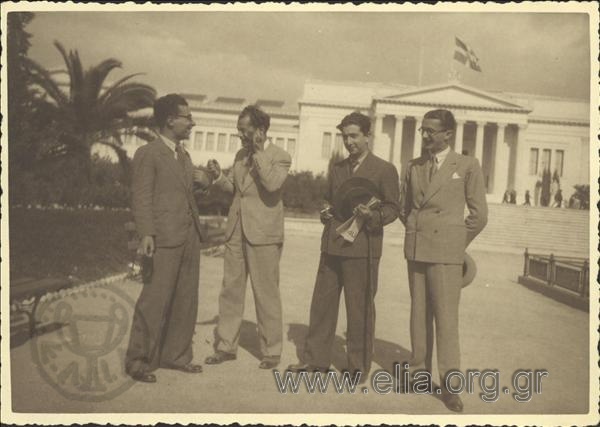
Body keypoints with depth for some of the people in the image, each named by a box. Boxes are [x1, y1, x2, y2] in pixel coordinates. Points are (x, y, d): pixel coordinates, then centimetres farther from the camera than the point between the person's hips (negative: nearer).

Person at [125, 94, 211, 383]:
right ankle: (137, 360, 4)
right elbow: (140, 197, -9)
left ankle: (176, 354, 21)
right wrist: (146, 234, -19)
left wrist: (201, 180, 7)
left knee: (186, 299, 10)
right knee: (155, 298, -7)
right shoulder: (148, 154, -5)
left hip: (190, 236, 8)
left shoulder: (183, 154, 20)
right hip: (165, 238, -8)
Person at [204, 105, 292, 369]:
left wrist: (259, 151, -19)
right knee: (230, 290, 9)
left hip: (263, 234, -6)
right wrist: (218, 176, 0)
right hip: (236, 231, 6)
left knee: (266, 294, 2)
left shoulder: (280, 156, -6)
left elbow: (272, 184, -24)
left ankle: (271, 351, 15)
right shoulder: (240, 155, 14)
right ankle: (226, 346, 21)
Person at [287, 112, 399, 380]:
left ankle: (358, 367, 15)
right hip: (332, 246, 5)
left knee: (359, 309, 2)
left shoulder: (384, 170, 1)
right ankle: (315, 359, 22)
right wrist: (325, 213, 5)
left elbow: (392, 208, 0)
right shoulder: (337, 169, 18)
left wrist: (372, 216, -20)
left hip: (362, 248, -5)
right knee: (322, 303, 9)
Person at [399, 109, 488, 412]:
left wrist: (457, 244, 6)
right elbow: (404, 206, 22)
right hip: (415, 250, 4)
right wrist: (413, 232, 14)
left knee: (446, 316, -5)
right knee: (419, 312, 8)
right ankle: (420, 370, 18)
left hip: (446, 251, -4)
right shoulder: (413, 167, 11)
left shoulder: (467, 166, 0)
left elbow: (479, 214, 1)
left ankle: (449, 384, 1)